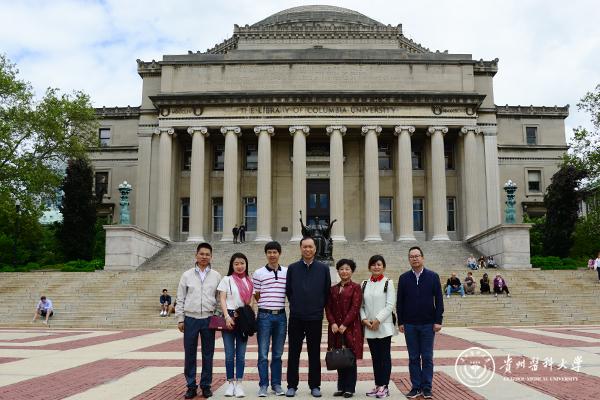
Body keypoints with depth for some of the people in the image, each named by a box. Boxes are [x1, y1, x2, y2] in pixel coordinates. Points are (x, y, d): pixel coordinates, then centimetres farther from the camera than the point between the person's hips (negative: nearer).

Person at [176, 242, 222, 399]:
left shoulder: (216, 276, 5)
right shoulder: (187, 275, 4)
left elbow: (219, 299, 7)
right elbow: (180, 299, 5)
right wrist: (180, 319, 1)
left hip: (208, 319, 0)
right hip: (190, 319, 0)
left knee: (208, 354, 6)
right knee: (190, 354, 4)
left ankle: (206, 385, 17)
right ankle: (191, 386, 15)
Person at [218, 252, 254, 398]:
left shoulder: (250, 282, 11)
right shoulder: (226, 280, 3)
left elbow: (251, 301, 12)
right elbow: (222, 299, -2)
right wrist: (227, 317, -14)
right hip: (229, 318, -2)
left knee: (241, 354, 4)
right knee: (229, 353, 1)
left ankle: (239, 384, 9)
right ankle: (230, 383, 12)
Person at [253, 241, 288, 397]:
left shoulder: (287, 272, 6)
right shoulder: (258, 273, 0)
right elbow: (256, 296, 6)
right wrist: (266, 304, 0)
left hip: (281, 315, 2)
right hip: (264, 315, -2)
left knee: (277, 354, 9)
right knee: (263, 354, 0)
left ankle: (277, 384, 18)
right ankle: (263, 385, 9)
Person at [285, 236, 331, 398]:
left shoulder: (323, 268, 2)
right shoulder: (292, 268, 3)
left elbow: (327, 291, 7)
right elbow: (288, 290, 9)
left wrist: (320, 307, 7)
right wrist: (295, 305, 10)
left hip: (315, 318, 0)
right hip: (296, 318, 0)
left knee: (315, 354, 7)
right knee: (293, 353, 5)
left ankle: (315, 386, 17)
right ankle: (292, 385, 15)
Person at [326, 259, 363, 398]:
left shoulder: (356, 287, -1)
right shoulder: (333, 289, 12)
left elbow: (355, 308, -9)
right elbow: (328, 308, 8)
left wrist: (344, 325, -15)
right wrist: (333, 323, -7)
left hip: (351, 328, -4)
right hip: (336, 328, 4)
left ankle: (350, 388, 9)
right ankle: (341, 387, 17)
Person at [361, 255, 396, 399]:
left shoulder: (388, 283, -2)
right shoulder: (364, 284, 9)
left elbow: (390, 305, -8)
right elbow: (361, 305, 9)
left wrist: (378, 320, -13)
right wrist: (364, 319, -6)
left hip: (384, 326, -4)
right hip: (369, 327, 4)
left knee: (385, 357, 1)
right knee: (375, 357, 10)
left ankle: (384, 386, 7)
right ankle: (377, 385, 18)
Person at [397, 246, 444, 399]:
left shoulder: (433, 276, -1)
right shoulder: (404, 278, 3)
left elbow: (439, 300, -1)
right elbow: (400, 302, 5)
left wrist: (438, 320, -6)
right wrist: (400, 322, 1)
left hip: (428, 324, -1)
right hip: (409, 325, 1)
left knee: (427, 357, 5)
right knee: (413, 357, 6)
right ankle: (416, 387, 14)